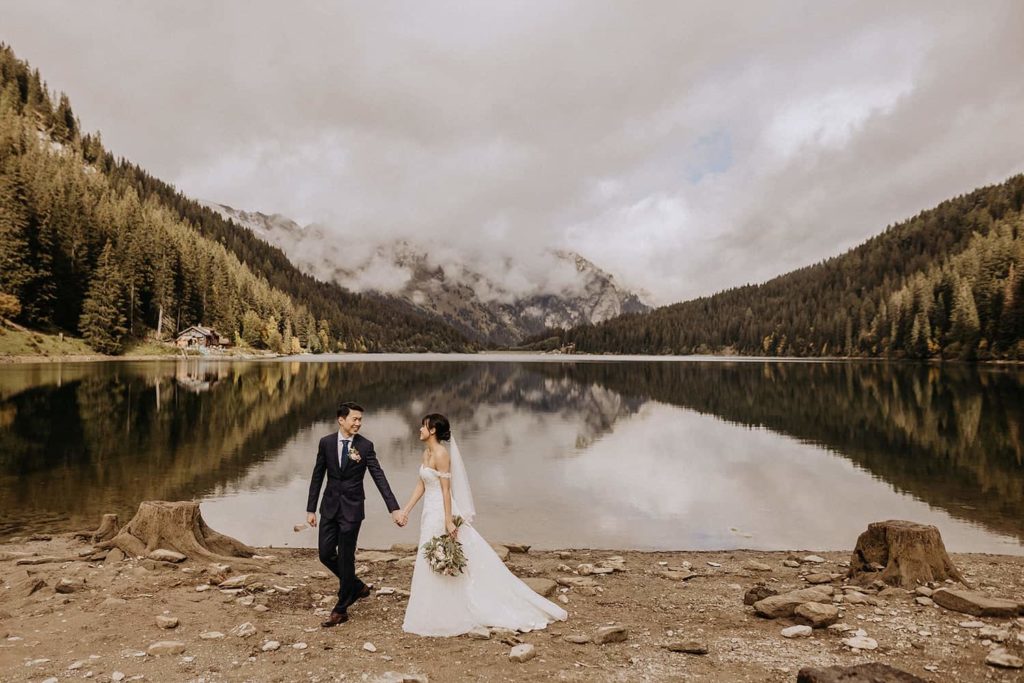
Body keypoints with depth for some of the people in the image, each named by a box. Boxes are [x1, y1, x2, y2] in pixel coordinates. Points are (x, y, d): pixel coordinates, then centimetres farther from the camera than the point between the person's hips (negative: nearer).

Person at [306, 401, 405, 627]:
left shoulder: (365, 445, -9)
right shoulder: (326, 442, -2)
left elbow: (379, 477, -11)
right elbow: (317, 477, 5)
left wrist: (394, 508, -17)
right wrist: (311, 509, 4)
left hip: (352, 508, -3)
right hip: (330, 506, 3)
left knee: (346, 558, 3)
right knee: (326, 554, 6)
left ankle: (341, 610, 20)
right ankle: (358, 587, 30)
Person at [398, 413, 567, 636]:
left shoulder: (441, 454, -18)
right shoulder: (426, 453, 9)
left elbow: (446, 489, -20)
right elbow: (421, 486, 15)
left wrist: (448, 521, -21)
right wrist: (405, 510, 13)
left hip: (441, 513, -9)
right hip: (430, 513, 9)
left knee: (438, 565, 1)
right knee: (434, 565, 17)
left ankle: (443, 618, 15)